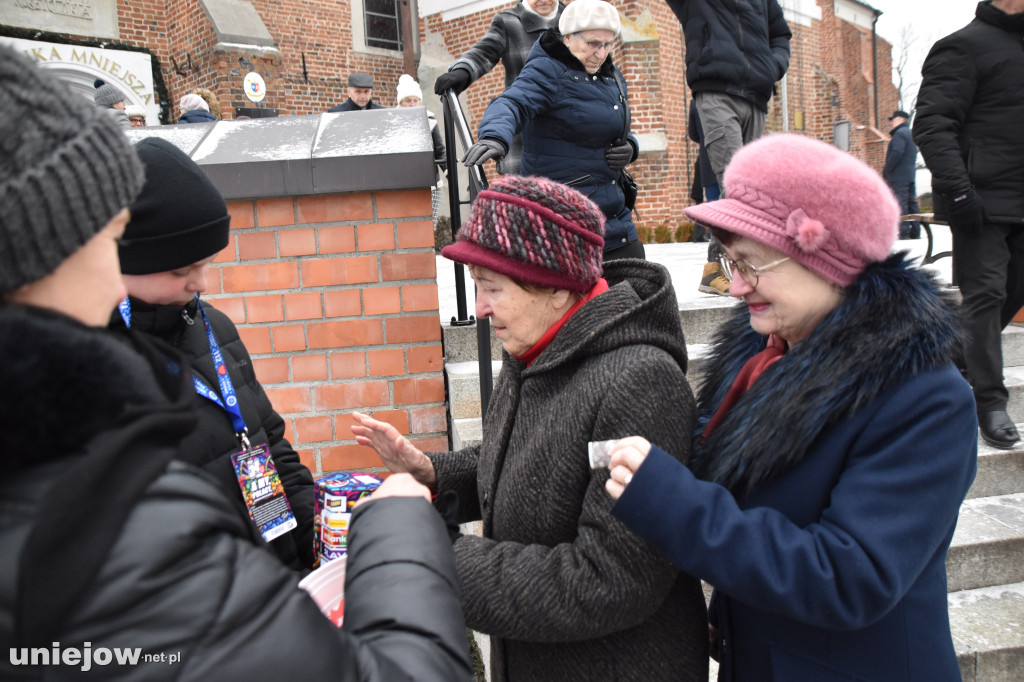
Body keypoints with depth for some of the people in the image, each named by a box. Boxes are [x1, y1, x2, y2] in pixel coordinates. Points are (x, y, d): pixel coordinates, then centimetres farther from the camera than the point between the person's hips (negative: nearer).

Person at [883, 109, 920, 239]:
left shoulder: (900, 133, -10)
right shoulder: (910, 133, 21)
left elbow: (897, 153, -22)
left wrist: (886, 170, -14)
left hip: (898, 176, -10)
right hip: (911, 175, 10)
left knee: (901, 204, -10)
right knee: (912, 203, 10)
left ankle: (904, 233, -13)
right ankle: (915, 232, 12)